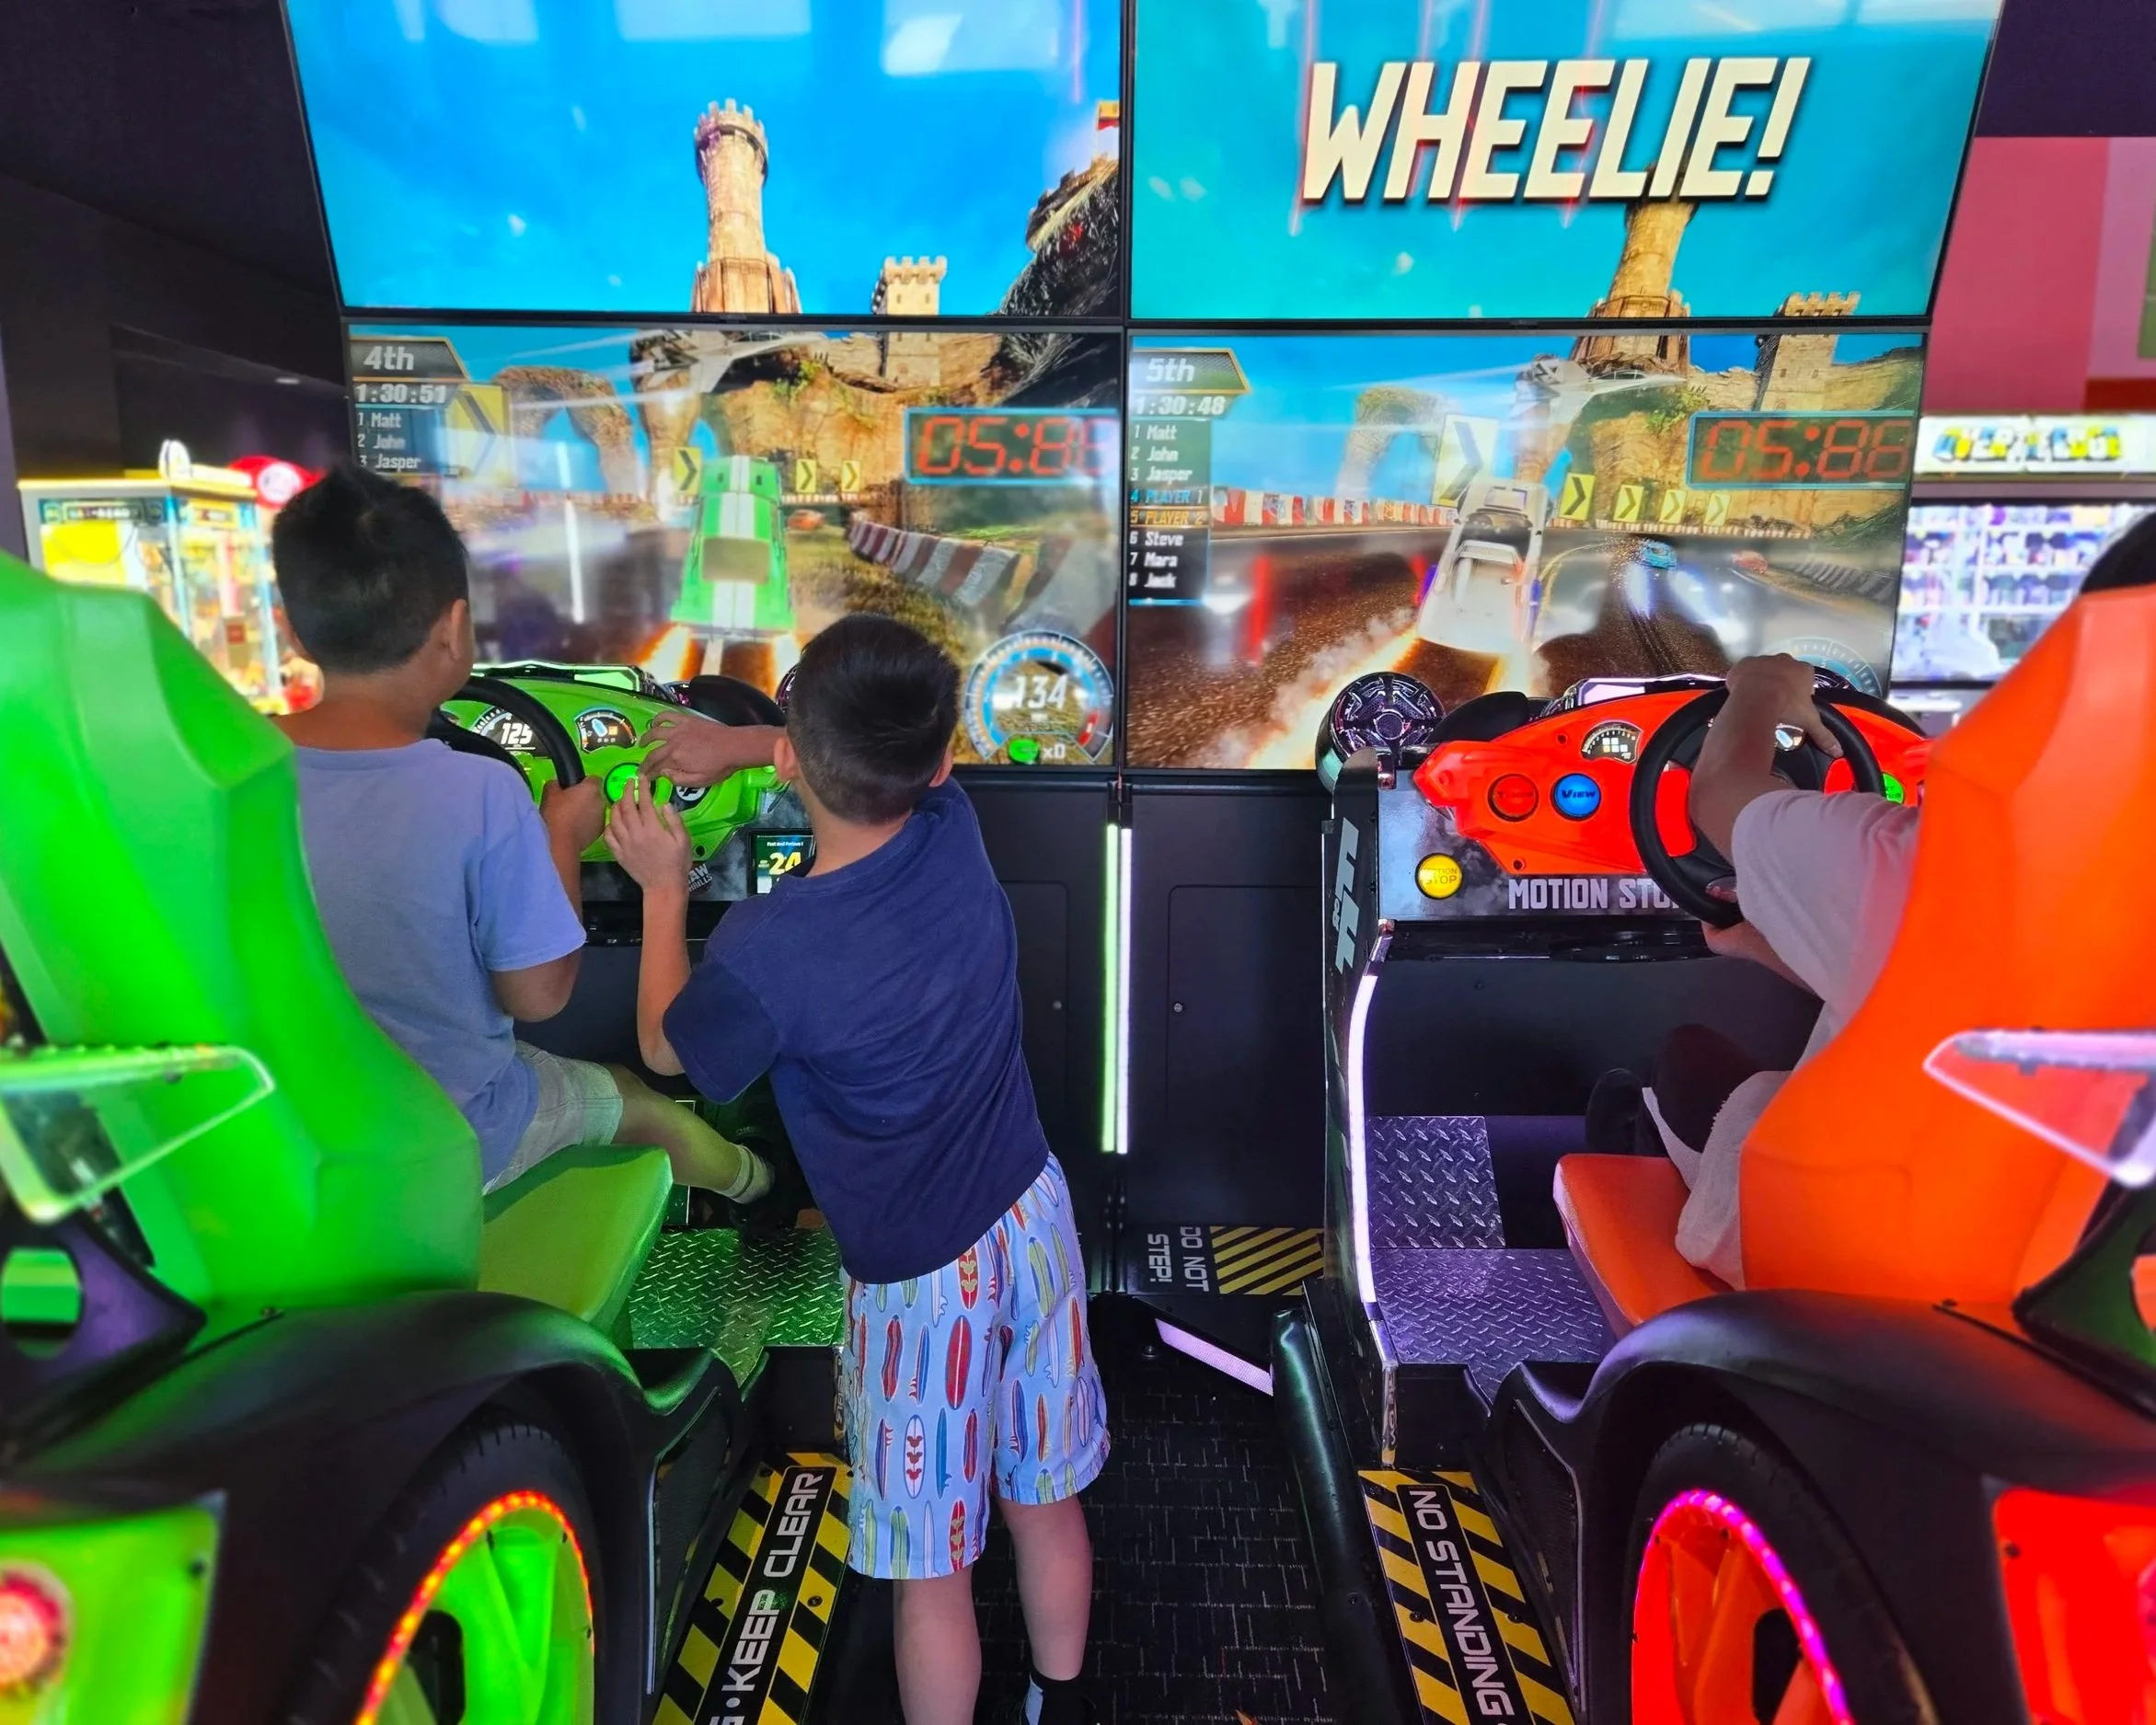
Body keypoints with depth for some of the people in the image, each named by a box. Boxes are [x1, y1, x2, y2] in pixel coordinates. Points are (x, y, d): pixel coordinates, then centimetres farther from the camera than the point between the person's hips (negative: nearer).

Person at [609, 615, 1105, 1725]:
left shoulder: (766, 947, -27)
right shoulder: (953, 828, -12)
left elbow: (667, 1051, -3)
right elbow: (890, 763, 14)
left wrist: (664, 886, 7)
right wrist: (731, 742, 19)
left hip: (921, 1274, -6)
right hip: (1033, 1215, 6)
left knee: (929, 1569, 17)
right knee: (1046, 1503, 26)